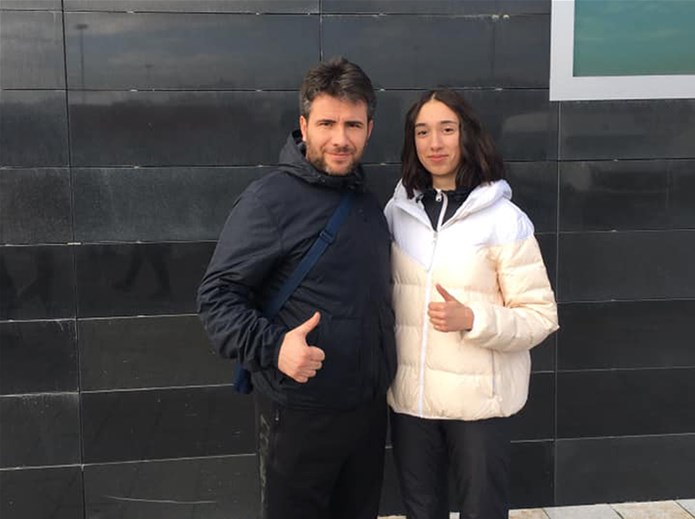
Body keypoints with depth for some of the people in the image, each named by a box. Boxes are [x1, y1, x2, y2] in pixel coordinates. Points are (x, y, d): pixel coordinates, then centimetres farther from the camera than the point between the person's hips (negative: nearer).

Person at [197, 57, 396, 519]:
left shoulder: (369, 203, 9)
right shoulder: (271, 199, -14)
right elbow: (217, 295, -15)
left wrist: (383, 370, 10)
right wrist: (272, 347, -29)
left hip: (370, 406, 7)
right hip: (301, 412, -6)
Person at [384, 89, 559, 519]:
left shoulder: (505, 219, -9)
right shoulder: (398, 212, 3)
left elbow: (541, 316, -9)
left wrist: (471, 320, -24)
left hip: (478, 400, -3)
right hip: (409, 396, 4)